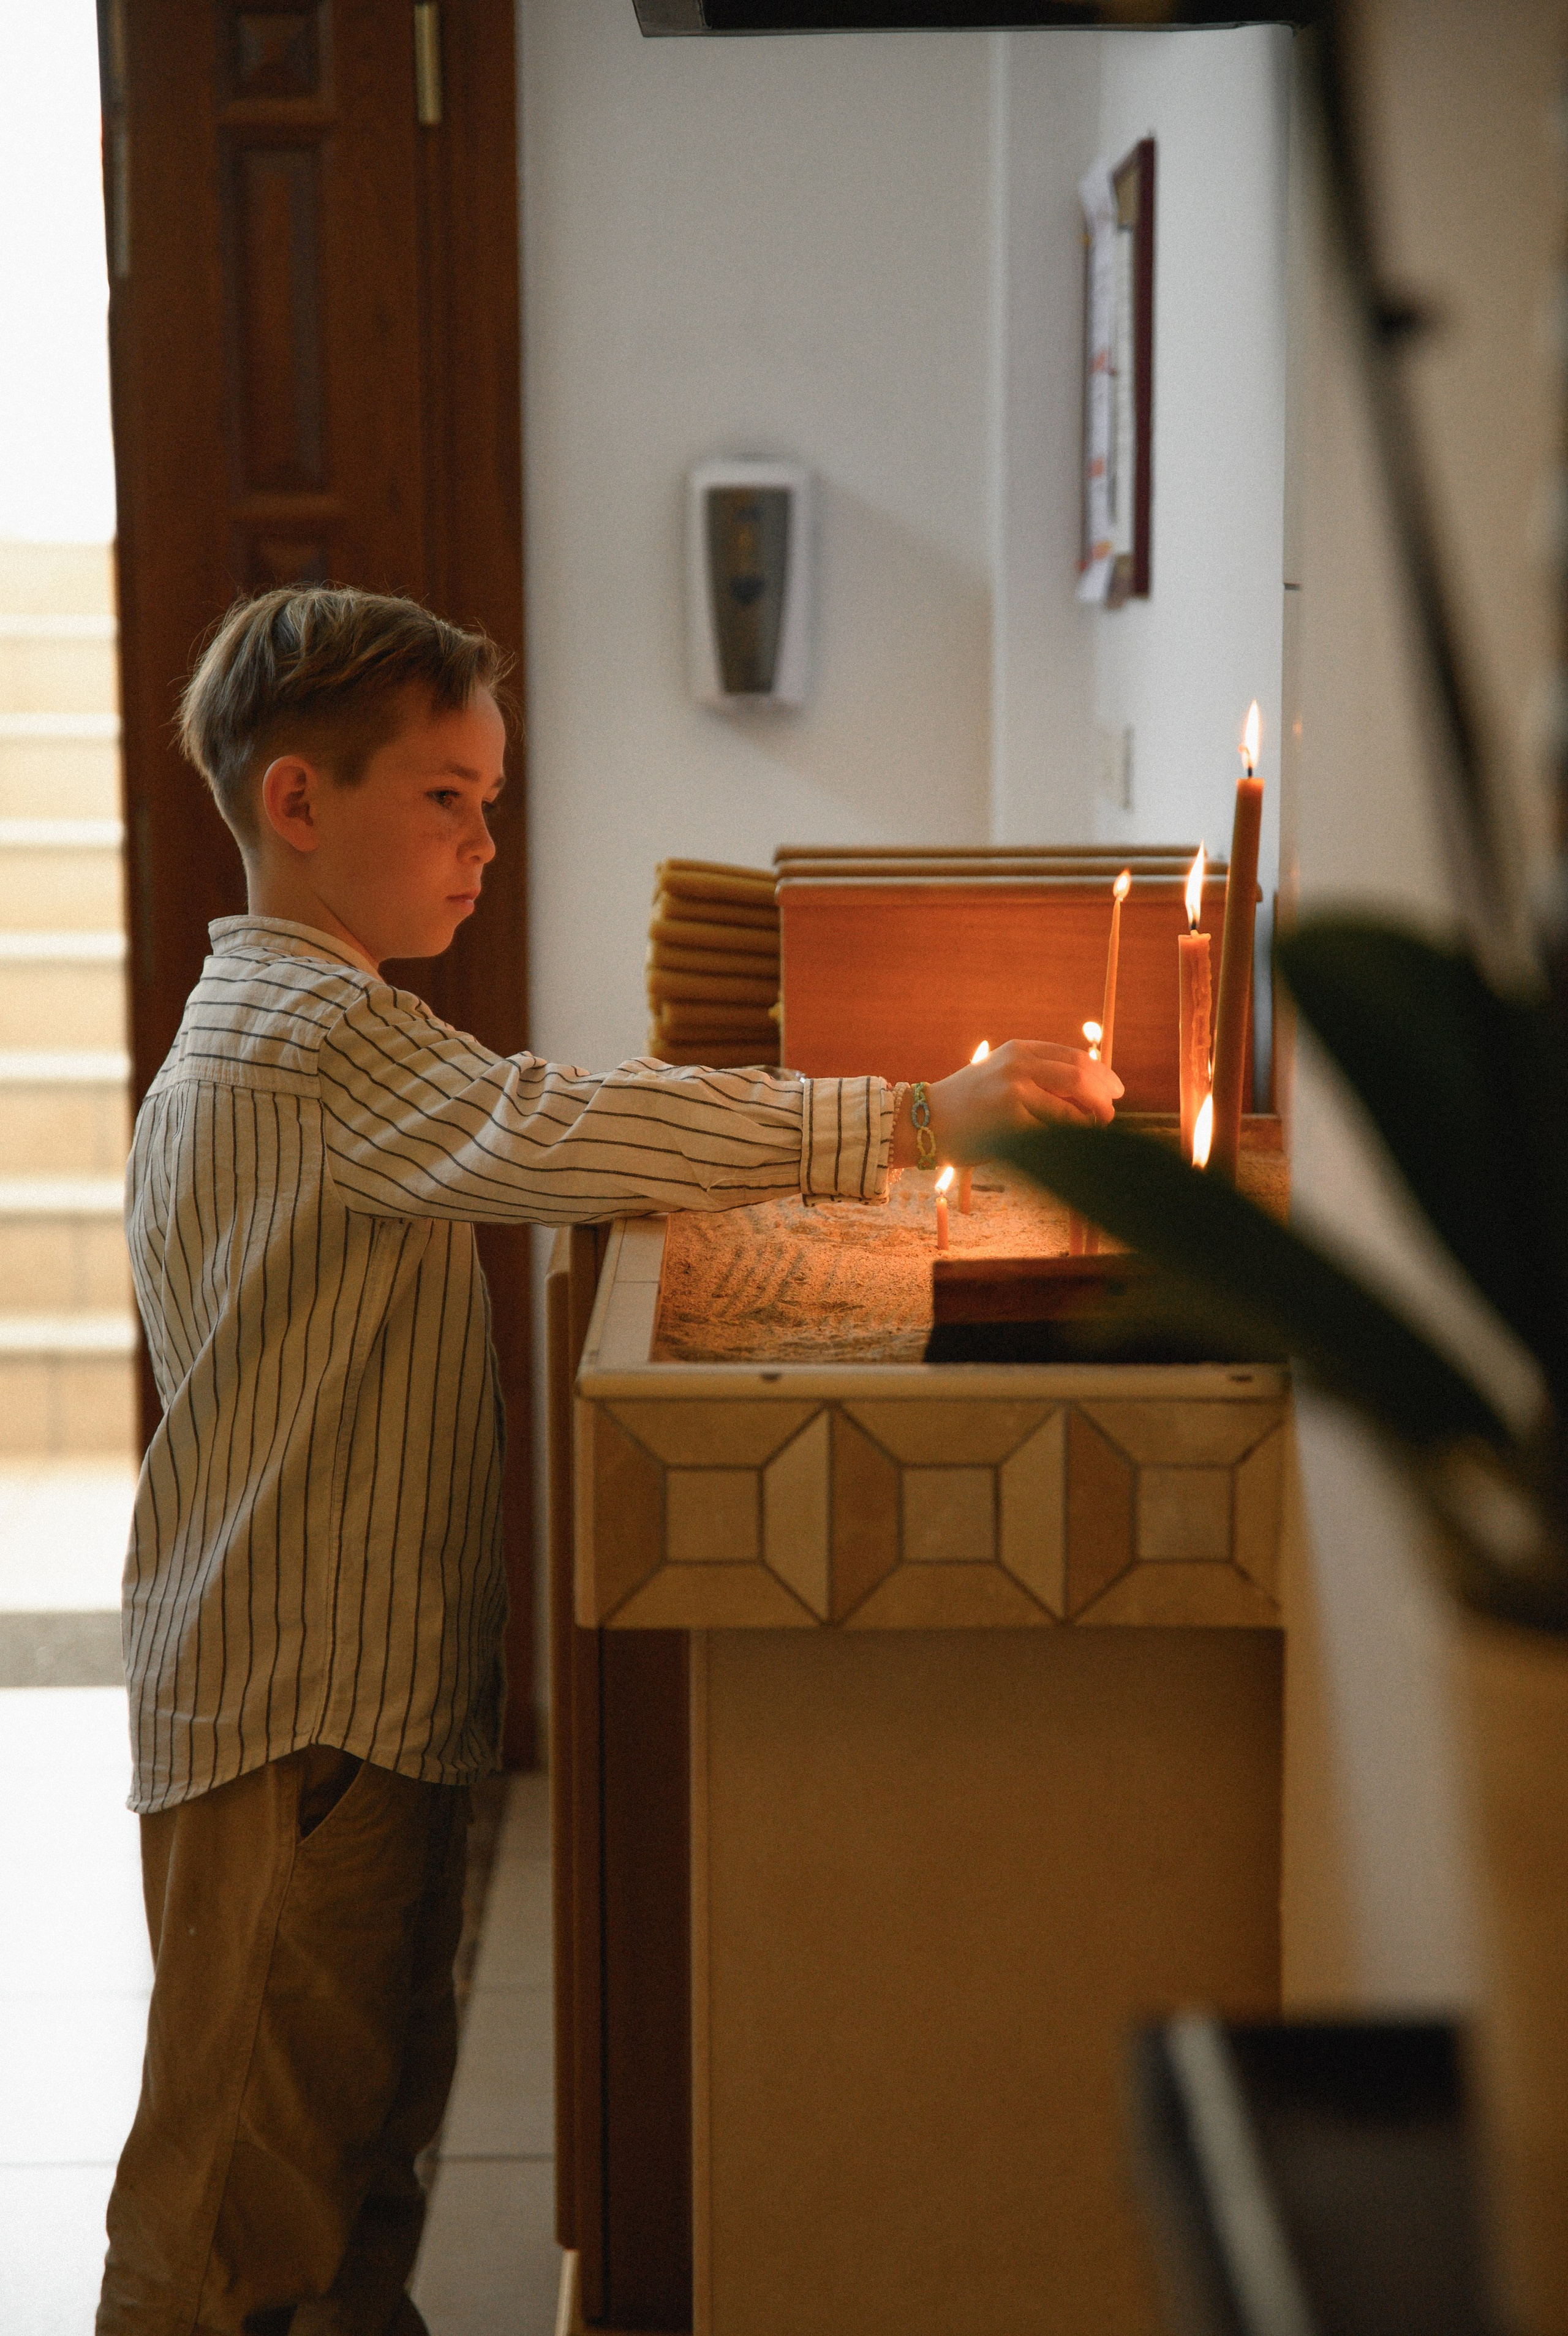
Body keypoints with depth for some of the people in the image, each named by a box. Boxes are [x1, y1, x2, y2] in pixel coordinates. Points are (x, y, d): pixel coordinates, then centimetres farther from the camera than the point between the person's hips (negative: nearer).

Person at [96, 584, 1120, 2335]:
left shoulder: (263, 1024, 18)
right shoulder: (317, 1035, -18)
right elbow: (543, 1134, -34)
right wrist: (907, 1123, -34)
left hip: (366, 1685, 11)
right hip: (293, 1712, -11)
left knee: (368, 2116, 19)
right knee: (244, 2190, -1)